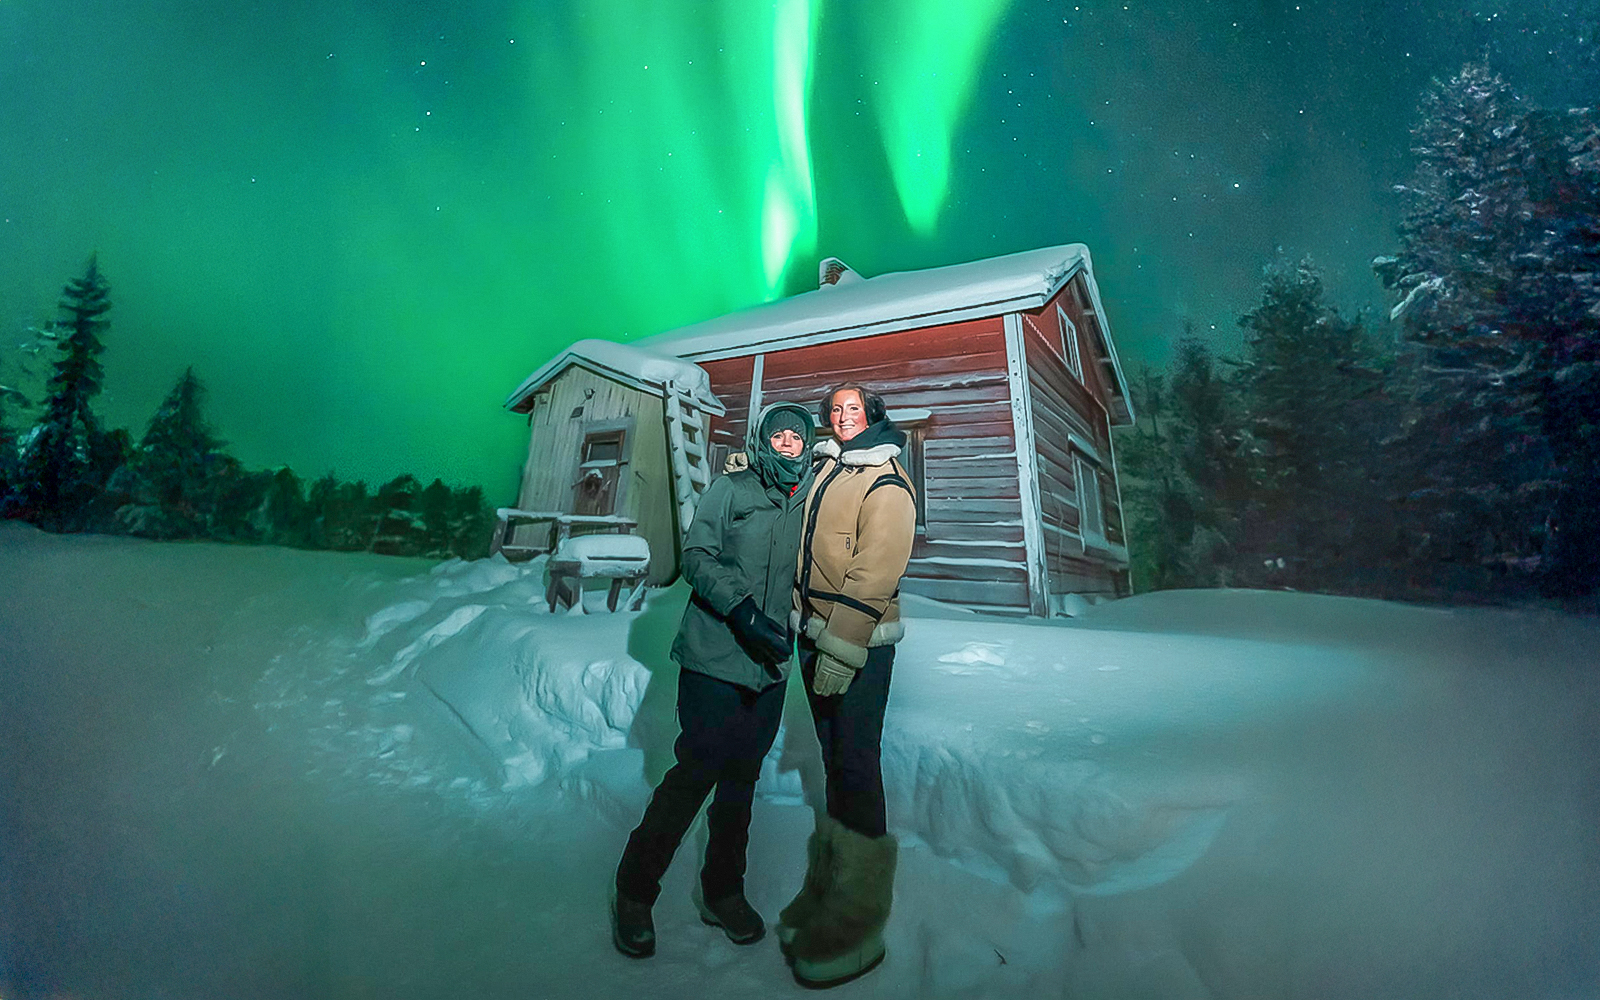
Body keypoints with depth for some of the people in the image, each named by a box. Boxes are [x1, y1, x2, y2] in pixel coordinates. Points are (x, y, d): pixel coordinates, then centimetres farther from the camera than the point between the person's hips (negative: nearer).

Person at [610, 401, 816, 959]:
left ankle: (722, 891, 30)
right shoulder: (729, 491, -2)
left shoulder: (805, 505, 11)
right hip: (715, 657, -4)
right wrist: (742, 608, -21)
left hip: (770, 664, 5)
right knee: (697, 770, -3)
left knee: (743, 776, 12)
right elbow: (697, 557, -10)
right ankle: (634, 892, 17)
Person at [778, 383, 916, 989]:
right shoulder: (822, 468, 13)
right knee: (832, 757, 15)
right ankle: (827, 888, 28)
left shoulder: (887, 482, -10)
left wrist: (844, 647, -22)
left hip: (860, 642, -7)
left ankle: (857, 923, 7)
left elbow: (875, 574, -18)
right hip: (814, 632, 7)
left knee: (855, 764, -5)